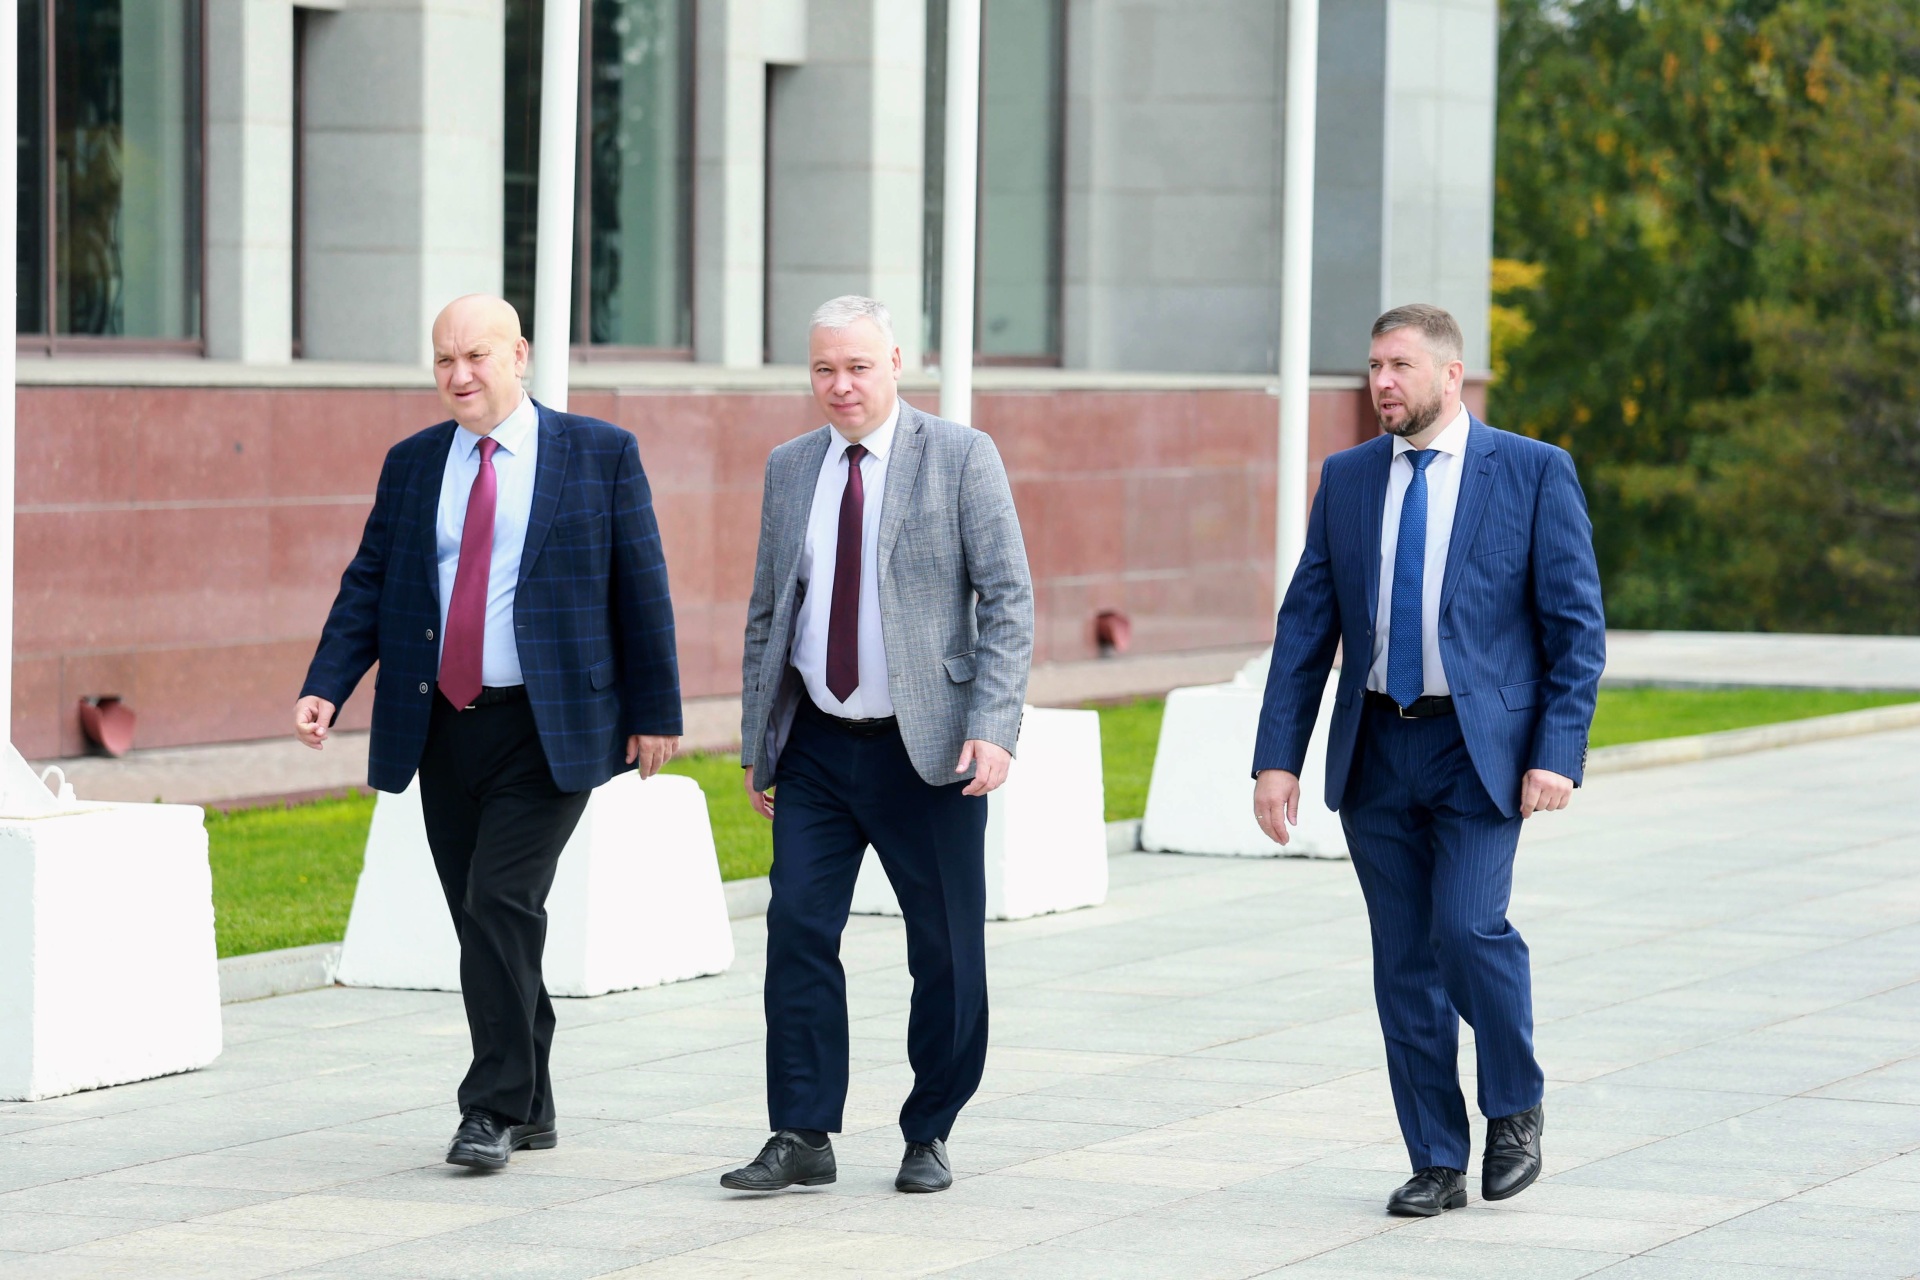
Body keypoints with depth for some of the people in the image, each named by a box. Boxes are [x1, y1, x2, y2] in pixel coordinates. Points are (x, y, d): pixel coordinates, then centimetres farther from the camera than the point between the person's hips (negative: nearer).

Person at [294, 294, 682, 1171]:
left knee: (501, 903, -16)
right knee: (479, 923, 8)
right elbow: (368, 588, 8)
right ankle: (530, 1107, 21)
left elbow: (642, 589, 1)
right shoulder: (411, 465, 10)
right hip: (442, 728, 5)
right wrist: (325, 688, -7)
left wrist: (655, 712, -2)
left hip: (546, 729, -4)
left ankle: (495, 1110, -10)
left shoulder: (600, 455, 0)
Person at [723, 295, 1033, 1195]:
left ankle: (928, 1137, 15)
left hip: (929, 750, -3)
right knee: (797, 929, -5)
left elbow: (1009, 600, -7)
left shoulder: (960, 457, -3)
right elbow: (767, 613, 16)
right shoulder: (790, 468, 11)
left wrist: (994, 727, -17)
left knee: (945, 950, 2)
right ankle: (802, 1137, 1)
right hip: (816, 745, 4)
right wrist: (756, 743, 11)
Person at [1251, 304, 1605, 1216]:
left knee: (1468, 928, -19)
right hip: (1376, 748, 4)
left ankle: (1516, 1106, 6)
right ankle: (1437, 1165, 13)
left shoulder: (1534, 473, -2)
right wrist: (1277, 757, 1)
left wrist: (1558, 753, -13)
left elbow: (1577, 624, -4)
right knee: (1404, 963, 5)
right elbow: (1305, 626, 8)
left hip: (1481, 748, -4)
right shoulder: (1347, 480, 8)